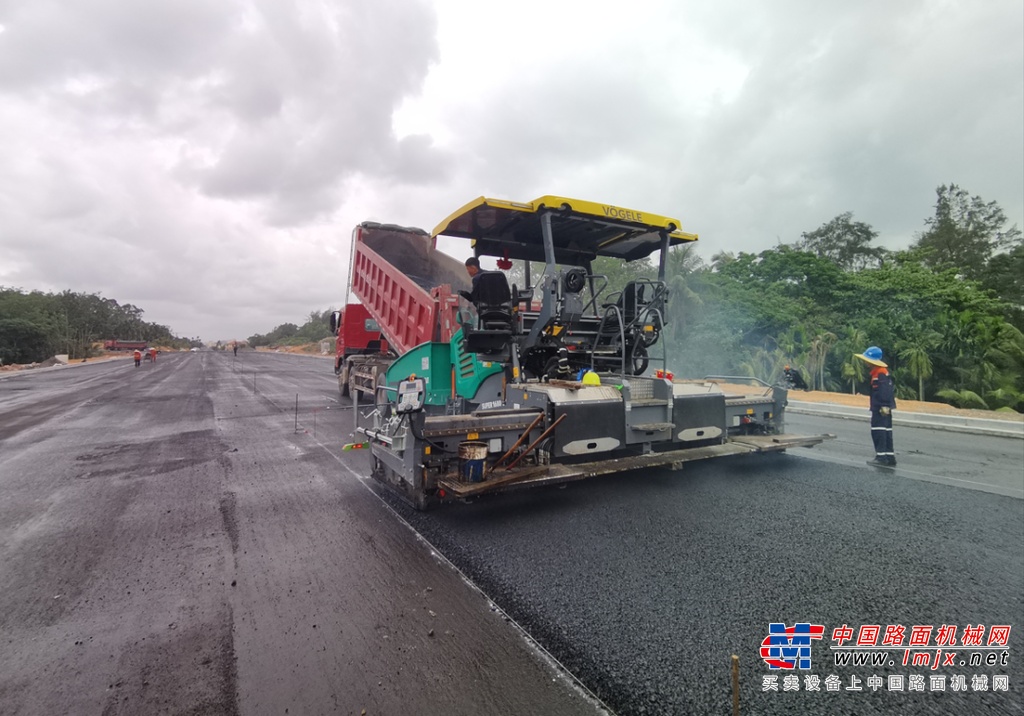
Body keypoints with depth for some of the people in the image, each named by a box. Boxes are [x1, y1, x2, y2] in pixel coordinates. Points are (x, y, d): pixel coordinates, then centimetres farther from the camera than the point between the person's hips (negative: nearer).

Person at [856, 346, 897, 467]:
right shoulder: (880, 371, 16)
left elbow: (884, 390, -23)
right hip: (884, 407, 11)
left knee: (878, 430, -9)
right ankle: (890, 457, 17)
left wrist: (884, 405, -26)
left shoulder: (880, 372, -15)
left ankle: (881, 456, -8)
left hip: (881, 407, -11)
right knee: (886, 431, 12)